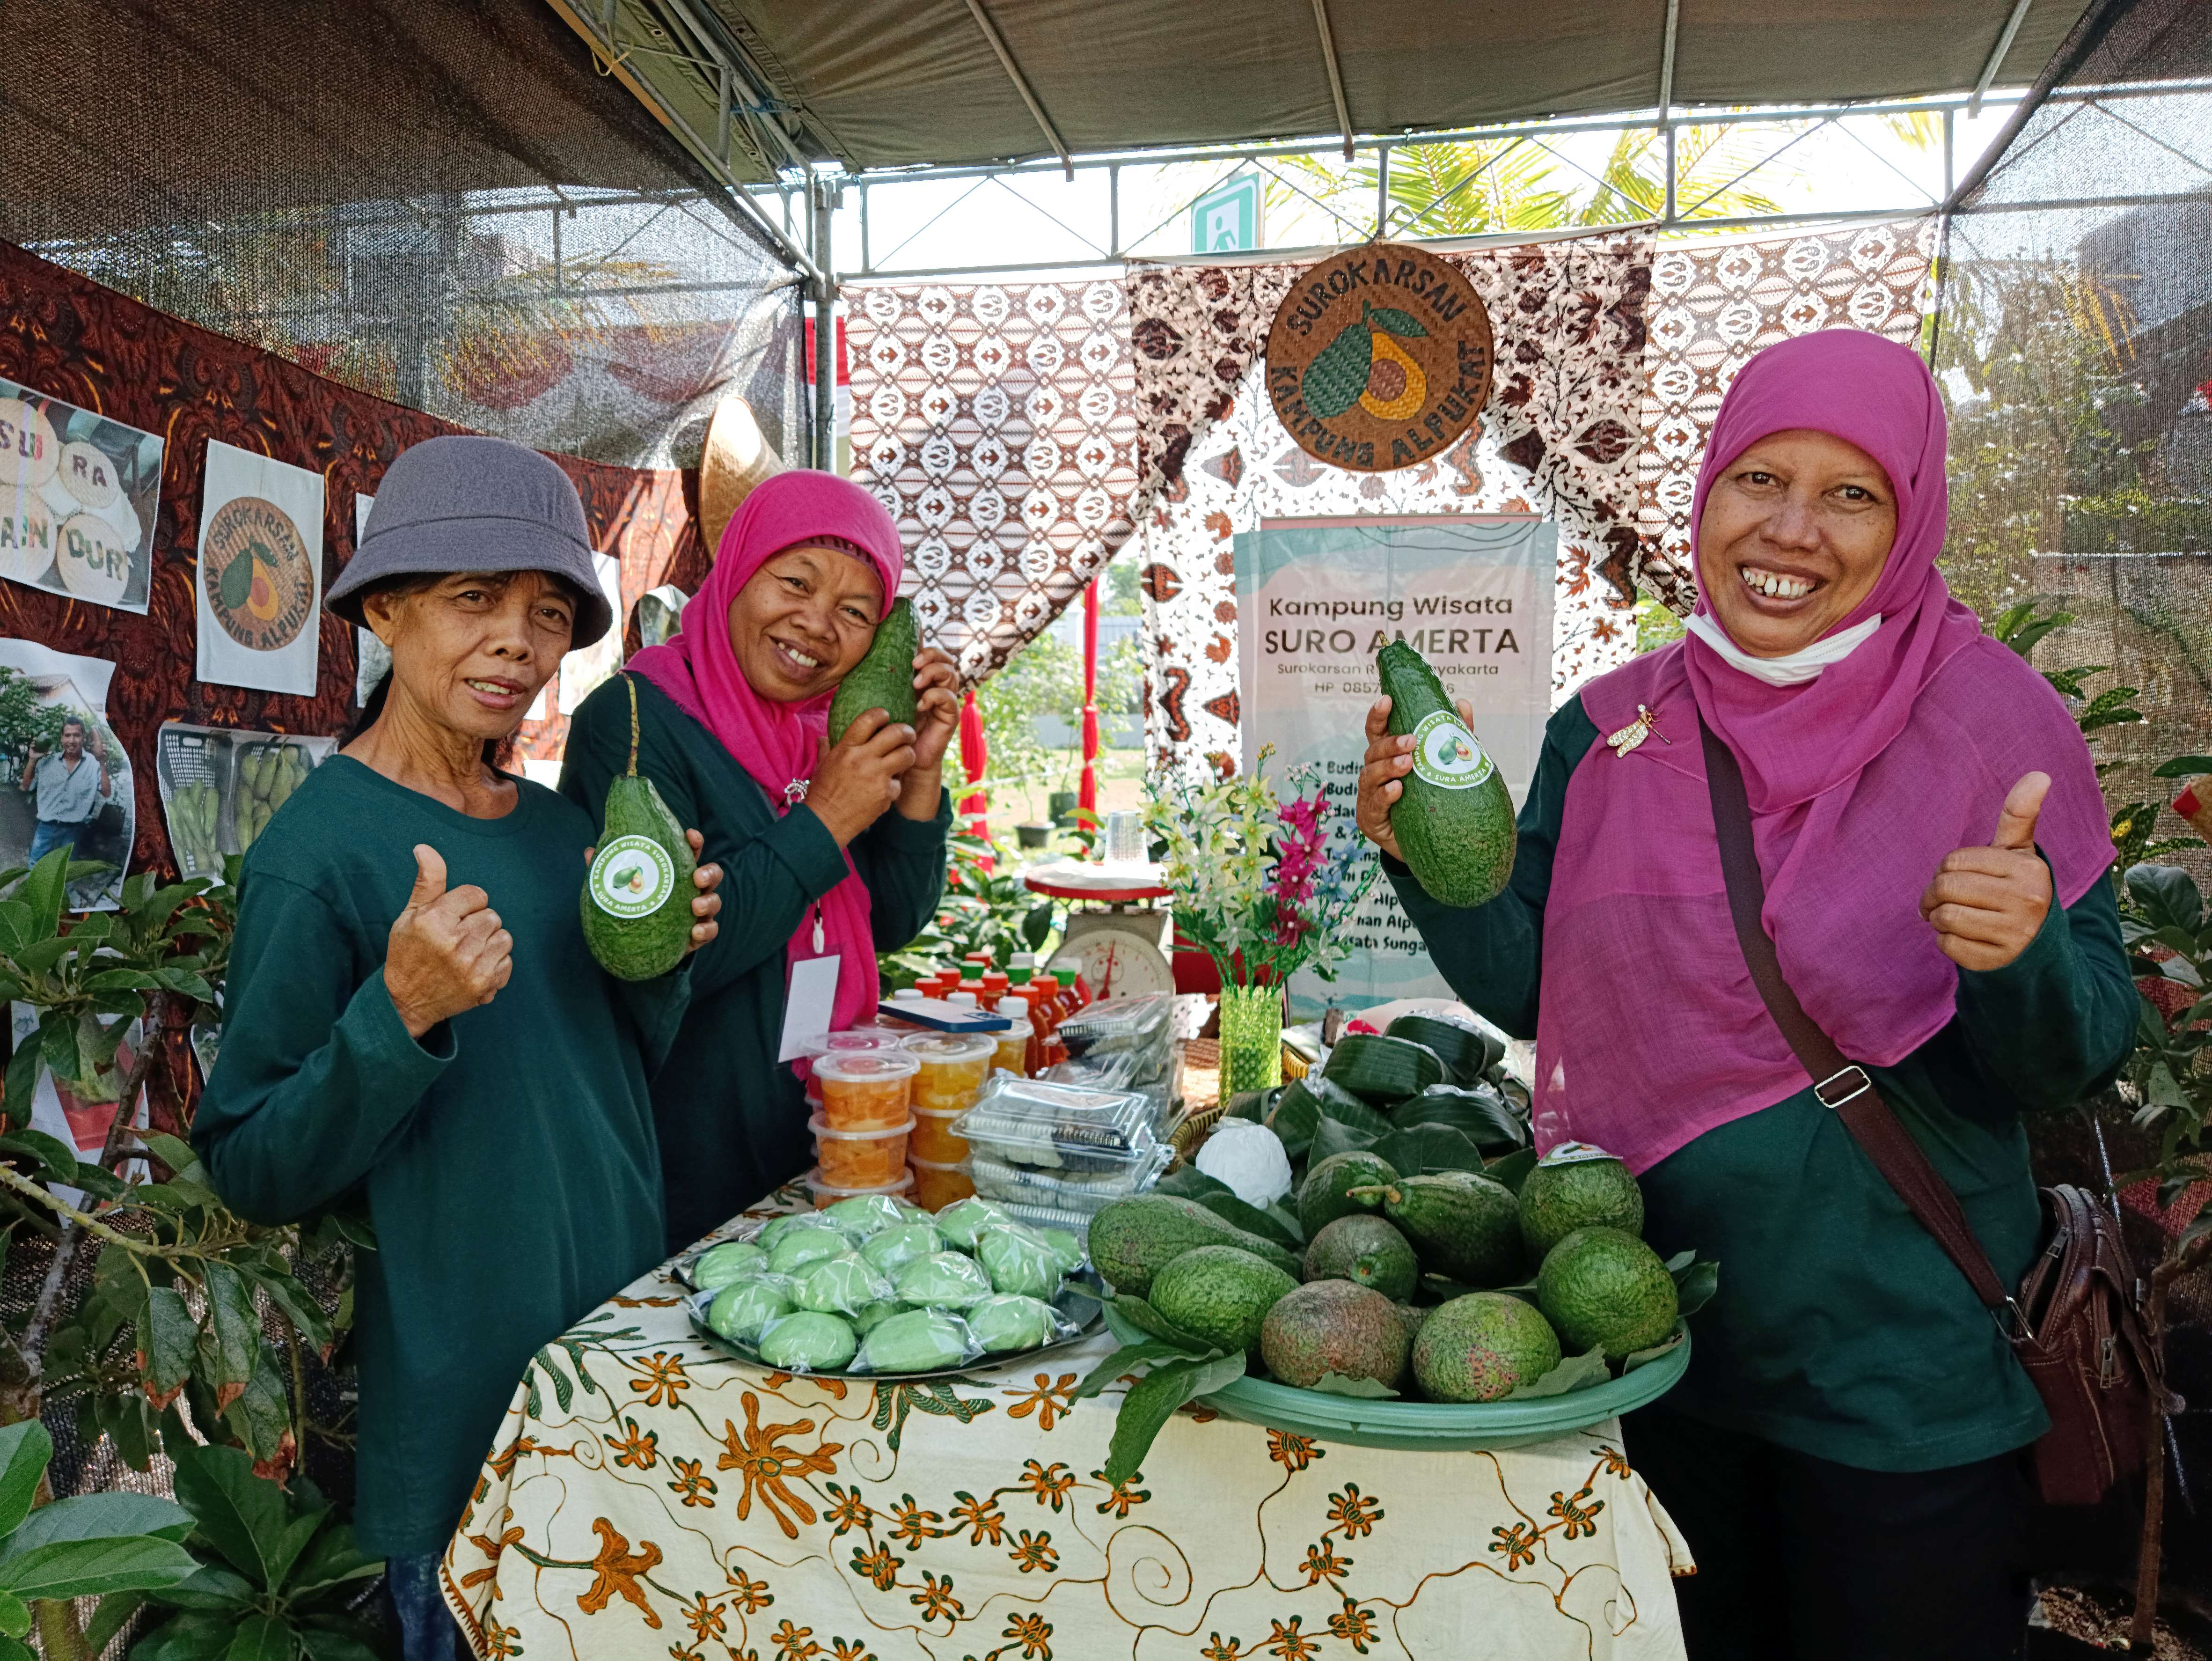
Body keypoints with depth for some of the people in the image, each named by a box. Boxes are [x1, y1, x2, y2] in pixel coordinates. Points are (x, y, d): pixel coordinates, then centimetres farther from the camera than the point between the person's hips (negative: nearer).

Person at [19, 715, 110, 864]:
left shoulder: (93, 764, -6)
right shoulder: (47, 762, 1)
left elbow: (107, 793, -12)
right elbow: (27, 786, 10)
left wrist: (103, 764, -20)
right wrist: (32, 760, -3)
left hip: (72, 831, -2)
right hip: (46, 827, 2)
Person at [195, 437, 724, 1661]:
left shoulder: (556, 822, 2)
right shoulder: (318, 848, -17)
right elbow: (252, 1173, -15)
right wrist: (399, 1010, -31)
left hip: (623, 1336, 7)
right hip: (463, 1408, -6)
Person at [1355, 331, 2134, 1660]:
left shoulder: (1991, 721, -12)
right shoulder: (1609, 732, -3)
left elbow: (2082, 1061, -11)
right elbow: (1533, 990, 3)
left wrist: (2025, 954, -32)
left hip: (1901, 1369, -3)